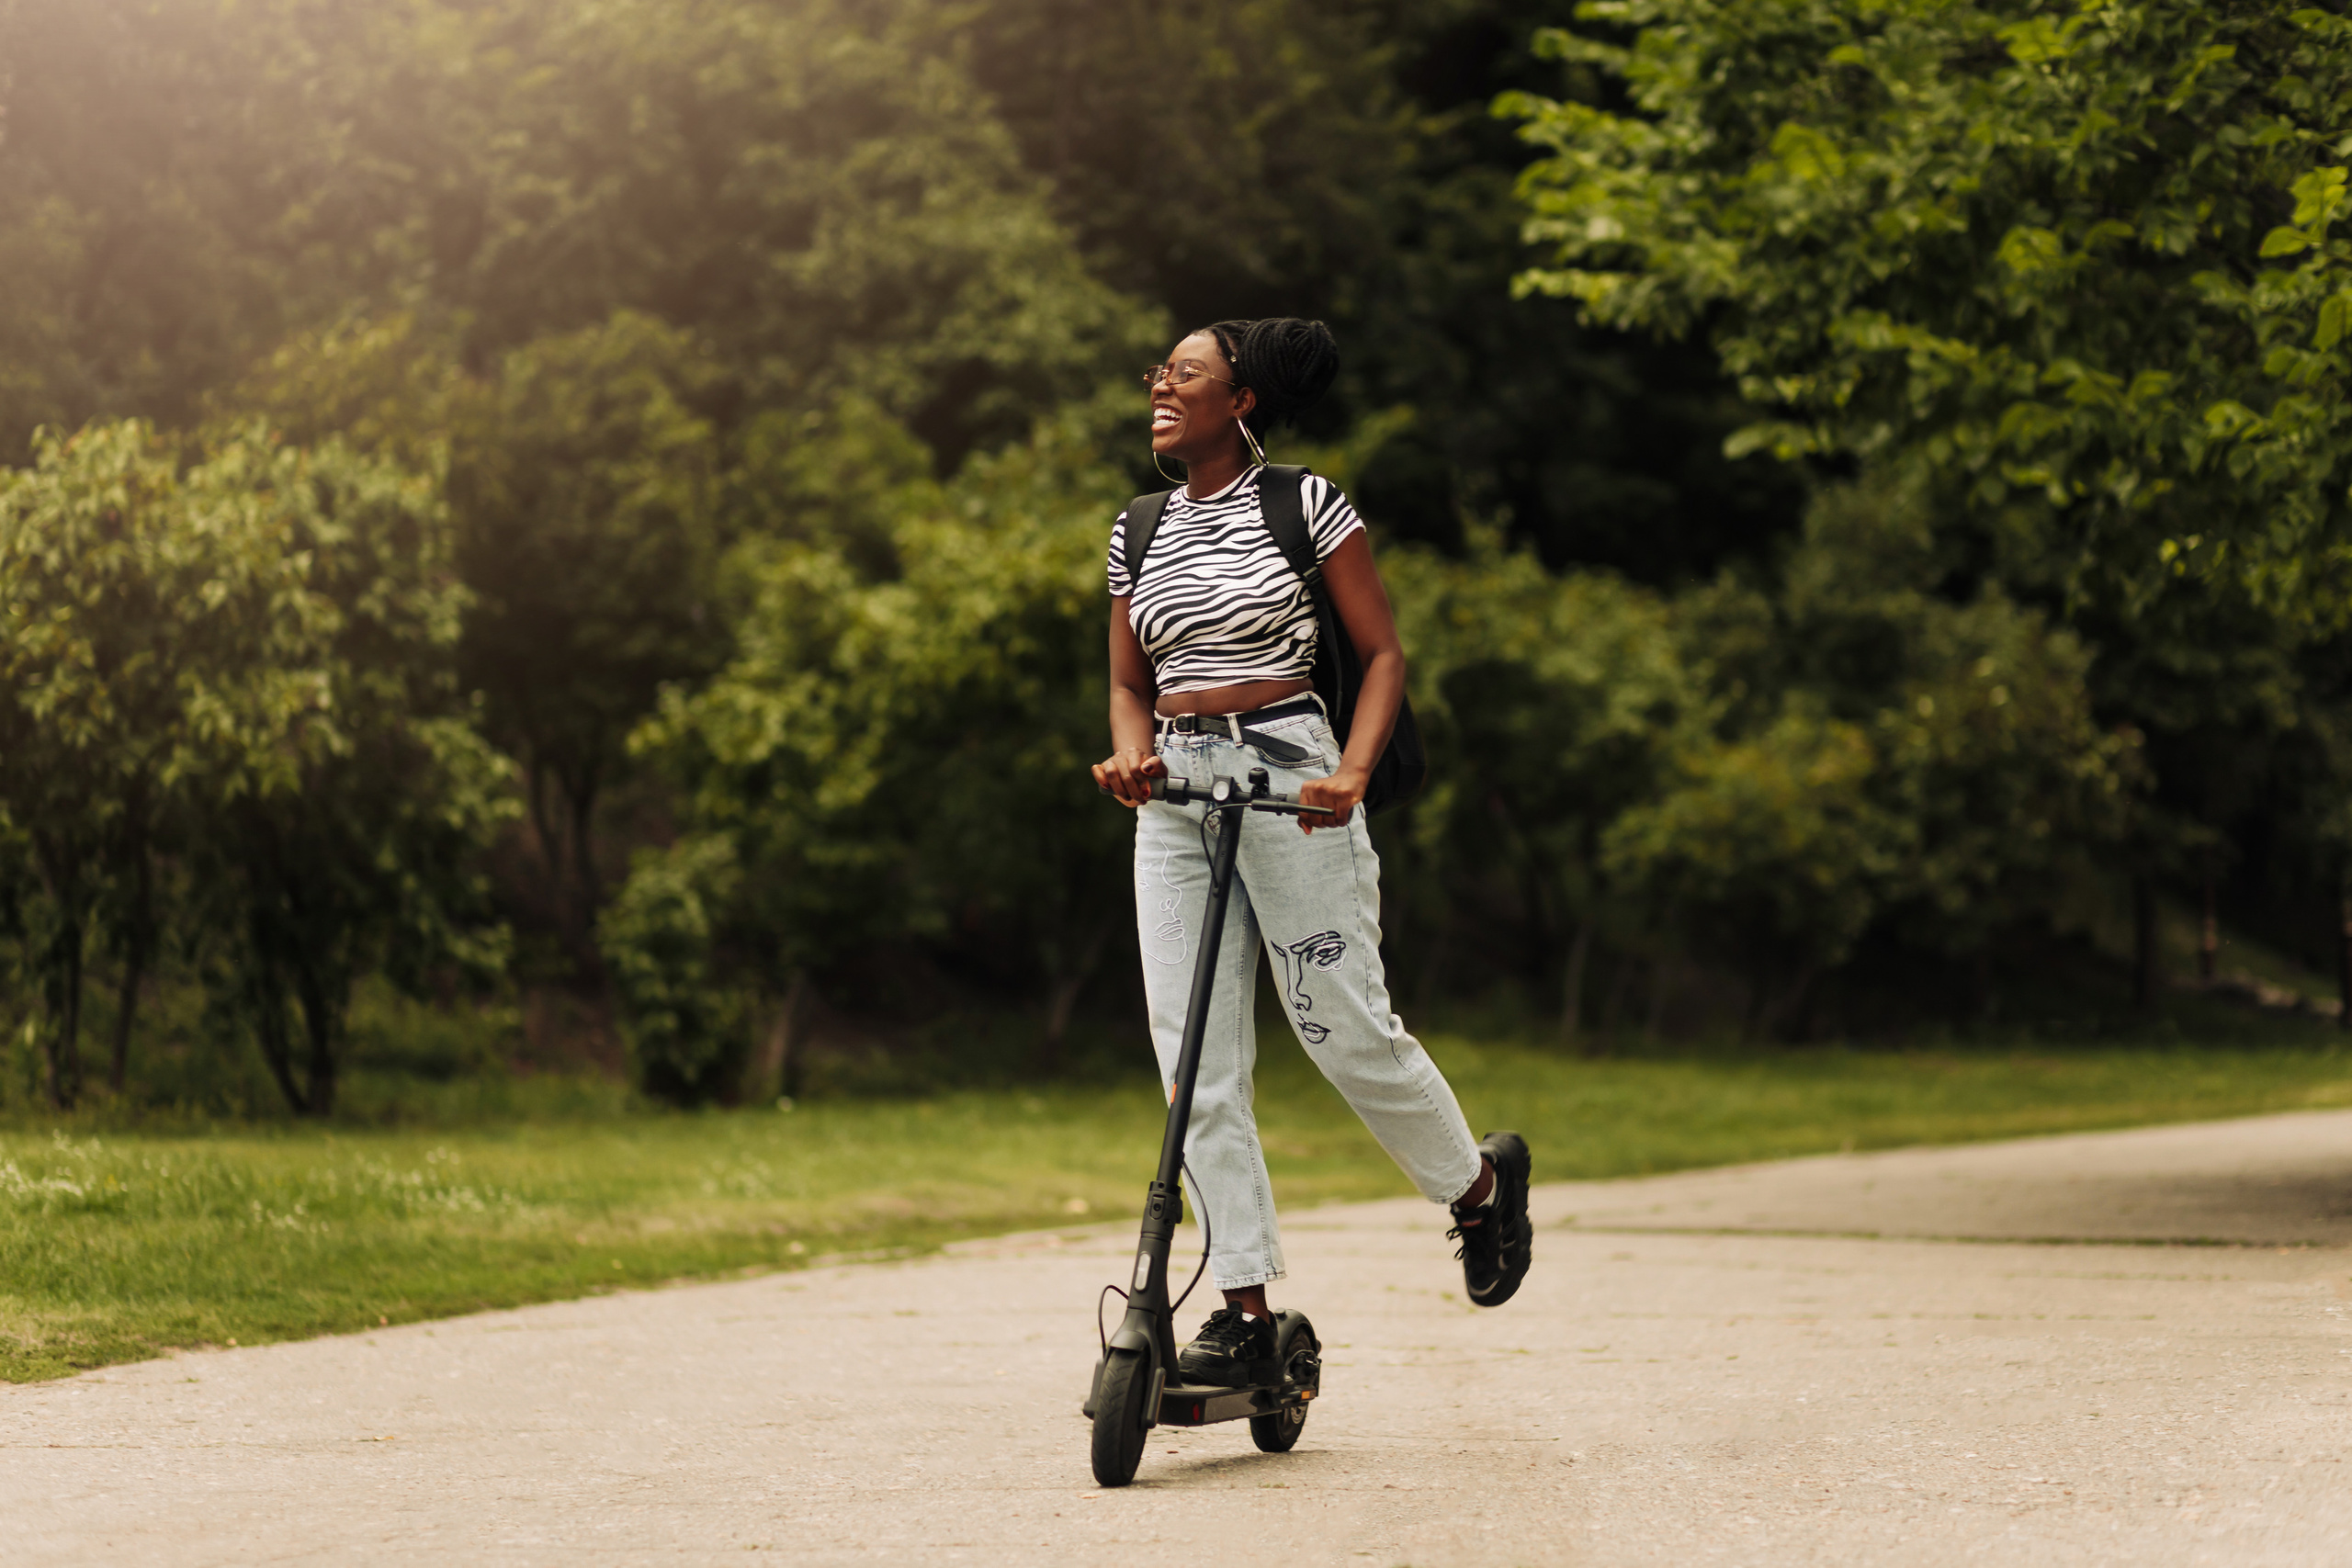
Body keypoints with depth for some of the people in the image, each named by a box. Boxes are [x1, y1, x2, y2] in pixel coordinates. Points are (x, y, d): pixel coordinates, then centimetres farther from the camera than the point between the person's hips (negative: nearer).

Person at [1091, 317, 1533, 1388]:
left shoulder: (1307, 506, 0)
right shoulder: (1139, 534, 14)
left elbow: (1382, 652, -1)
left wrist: (1351, 771, -16)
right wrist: (1130, 753, -5)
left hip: (1286, 774, -5)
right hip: (1175, 793, 5)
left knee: (1344, 1029, -6)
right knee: (1195, 1058, -2)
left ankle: (1479, 1181, 23)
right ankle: (1245, 1307, 1)